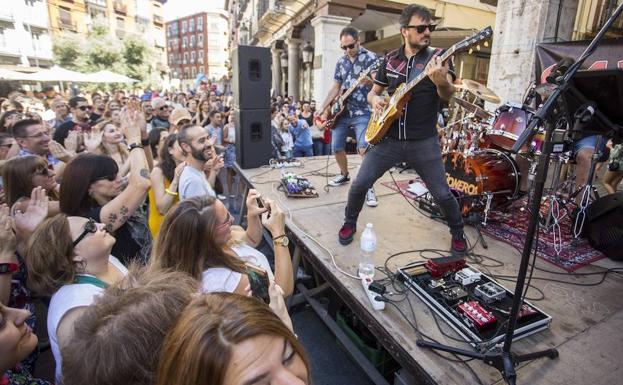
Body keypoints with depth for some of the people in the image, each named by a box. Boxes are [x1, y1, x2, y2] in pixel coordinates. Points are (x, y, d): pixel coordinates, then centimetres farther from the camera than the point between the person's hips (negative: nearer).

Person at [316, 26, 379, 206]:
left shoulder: (370, 58, -4)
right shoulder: (341, 61, 12)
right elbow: (336, 87, 15)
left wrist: (370, 81, -32)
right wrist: (323, 108, 7)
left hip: (362, 112, -6)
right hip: (342, 111, 6)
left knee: (364, 149, -19)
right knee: (336, 147, 8)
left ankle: (369, 187, -10)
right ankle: (344, 175, 32)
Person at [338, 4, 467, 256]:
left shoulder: (437, 57, -1)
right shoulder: (390, 59, 8)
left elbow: (447, 96, -16)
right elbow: (373, 91, 18)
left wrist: (440, 82, -39)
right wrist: (375, 100, -6)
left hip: (424, 142, -2)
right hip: (388, 138, 2)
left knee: (442, 194, 0)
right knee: (360, 184, -2)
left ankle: (458, 233, 28)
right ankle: (349, 223, 24)